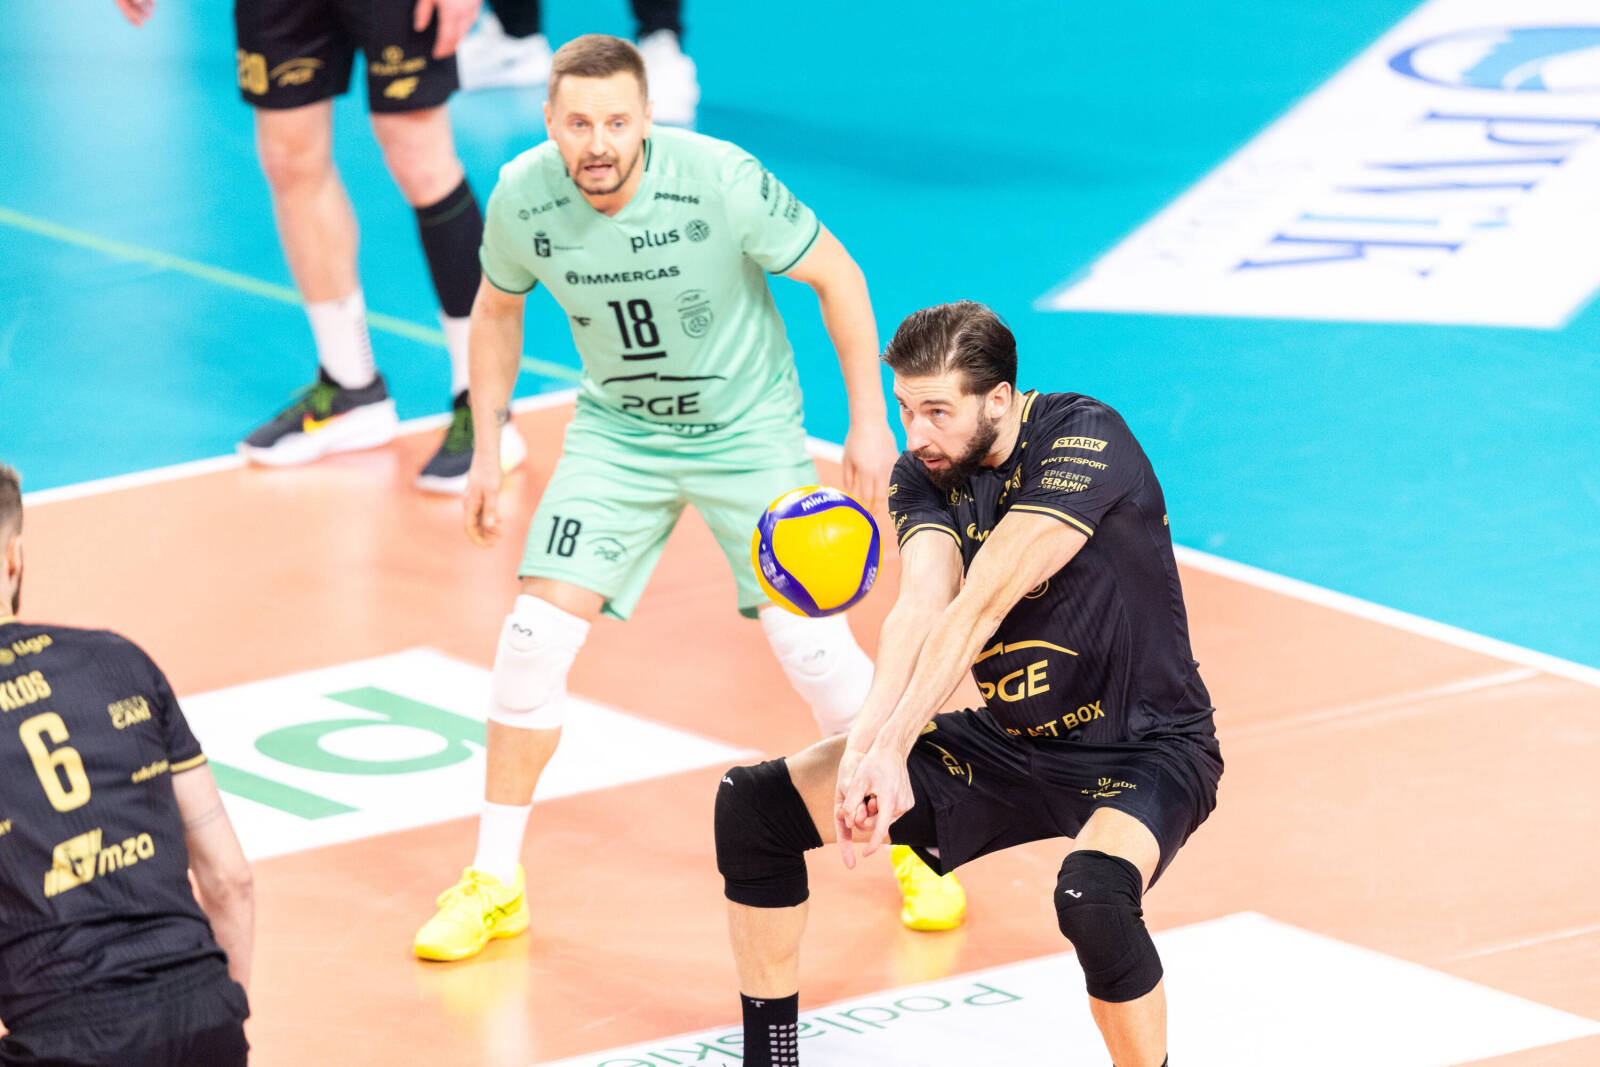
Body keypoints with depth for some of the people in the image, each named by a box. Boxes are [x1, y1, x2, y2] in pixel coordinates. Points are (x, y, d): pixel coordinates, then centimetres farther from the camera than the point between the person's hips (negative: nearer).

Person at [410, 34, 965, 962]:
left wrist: (870, 420, -13)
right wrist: (488, 451, 3)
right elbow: (499, 309, 4)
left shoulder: (720, 181, -28)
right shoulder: (524, 197, -18)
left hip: (751, 431, -2)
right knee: (537, 636, -10)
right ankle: (496, 884, 4)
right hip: (618, 433, 2)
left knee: (812, 642, -10)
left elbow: (835, 273, -13)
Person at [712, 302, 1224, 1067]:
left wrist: (891, 747, -36)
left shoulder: (1084, 441, -23)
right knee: (752, 804, -1)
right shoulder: (926, 472, -3)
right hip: (1004, 745, 7)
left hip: (1141, 748, -7)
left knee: (1092, 896, -40)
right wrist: (866, 743, -38)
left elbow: (978, 608, -30)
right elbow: (919, 607, -20)